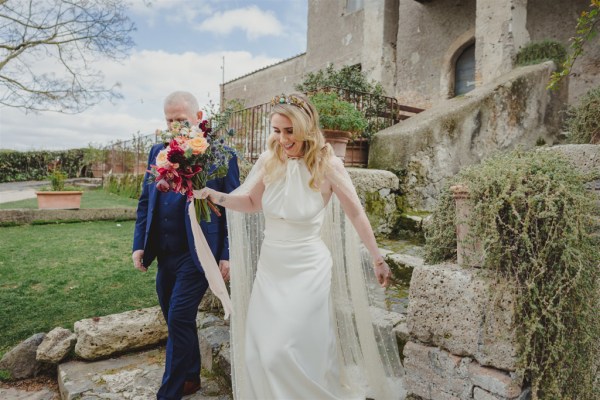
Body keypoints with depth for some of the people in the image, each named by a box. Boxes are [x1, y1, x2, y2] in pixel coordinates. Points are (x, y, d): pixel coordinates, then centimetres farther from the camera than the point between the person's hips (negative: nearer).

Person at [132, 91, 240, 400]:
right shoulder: (158, 151, 9)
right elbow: (145, 201, 13)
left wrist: (227, 255, -9)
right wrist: (139, 244, 7)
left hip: (198, 254, -6)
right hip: (164, 254, 6)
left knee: (179, 319, -3)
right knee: (175, 319, 16)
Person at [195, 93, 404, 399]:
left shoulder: (327, 165, -13)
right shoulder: (268, 161, -3)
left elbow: (356, 214, -5)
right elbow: (252, 203, 12)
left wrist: (377, 259, 0)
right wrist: (218, 197, -5)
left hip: (307, 269, -4)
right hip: (269, 267, 5)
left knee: (287, 352, -1)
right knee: (257, 351, 10)